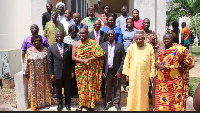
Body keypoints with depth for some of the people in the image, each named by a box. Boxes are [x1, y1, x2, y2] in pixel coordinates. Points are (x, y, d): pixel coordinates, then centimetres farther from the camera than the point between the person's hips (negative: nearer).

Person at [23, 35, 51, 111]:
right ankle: (35, 104, 17)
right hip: (34, 74, -1)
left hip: (44, 73, 1)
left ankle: (46, 102, 26)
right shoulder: (29, 50, -3)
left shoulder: (45, 49, -1)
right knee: (34, 89, 6)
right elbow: (26, 62, 0)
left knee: (45, 87, 11)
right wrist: (26, 73, -2)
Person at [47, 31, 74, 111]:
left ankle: (67, 104, 28)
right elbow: (49, 62, 1)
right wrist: (51, 74, -4)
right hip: (57, 73, 0)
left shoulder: (69, 47, 1)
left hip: (67, 73, 0)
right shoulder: (51, 48, 1)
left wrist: (72, 71, -3)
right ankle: (60, 104, 29)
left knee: (67, 89, 12)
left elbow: (72, 60, 1)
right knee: (58, 90, 12)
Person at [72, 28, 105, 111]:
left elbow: (100, 54, -9)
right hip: (80, 69, 2)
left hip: (90, 69, -1)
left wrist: (90, 59, -16)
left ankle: (90, 105, 16)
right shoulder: (76, 44, 4)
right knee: (81, 86, 7)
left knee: (90, 85, 3)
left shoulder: (92, 43, -1)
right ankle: (81, 105, 19)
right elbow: (73, 57, -3)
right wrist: (83, 61, -17)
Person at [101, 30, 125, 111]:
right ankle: (108, 103, 25)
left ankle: (116, 103, 22)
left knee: (117, 88, 8)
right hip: (107, 71, 1)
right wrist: (102, 71, -3)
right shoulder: (103, 45, 5)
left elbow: (122, 60, -2)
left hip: (116, 71, -1)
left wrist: (119, 71, -9)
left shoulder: (120, 45, 0)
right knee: (107, 88, 10)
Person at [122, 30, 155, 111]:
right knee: (133, 93, 4)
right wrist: (127, 74, 0)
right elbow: (127, 61, 4)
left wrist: (152, 75, -3)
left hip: (145, 76, 0)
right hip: (133, 75, 0)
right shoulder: (131, 47, 1)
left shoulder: (149, 47, -2)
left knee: (144, 93, 10)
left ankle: (143, 109, 25)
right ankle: (131, 109, 17)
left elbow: (152, 62, 0)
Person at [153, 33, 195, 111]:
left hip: (175, 78, -3)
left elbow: (189, 58, 1)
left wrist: (180, 65, -8)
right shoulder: (160, 49, 6)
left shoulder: (179, 49, -5)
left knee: (176, 97, 5)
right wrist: (159, 66, -17)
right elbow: (156, 62, 4)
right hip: (162, 78, 3)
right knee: (162, 98, 8)